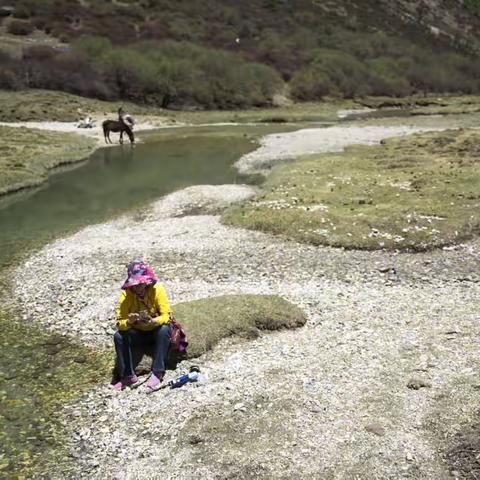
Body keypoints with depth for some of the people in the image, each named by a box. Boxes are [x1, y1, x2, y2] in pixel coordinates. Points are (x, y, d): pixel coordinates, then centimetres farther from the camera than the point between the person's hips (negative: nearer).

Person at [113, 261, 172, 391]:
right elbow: (120, 323, -19)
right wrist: (129, 321, -42)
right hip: (138, 333, 2)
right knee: (118, 336, -25)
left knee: (165, 329, -33)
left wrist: (153, 321, -43)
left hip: (156, 331, -1)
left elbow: (166, 316, -22)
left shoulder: (157, 290, -19)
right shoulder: (126, 294, -15)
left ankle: (157, 373, -27)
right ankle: (128, 376, -16)